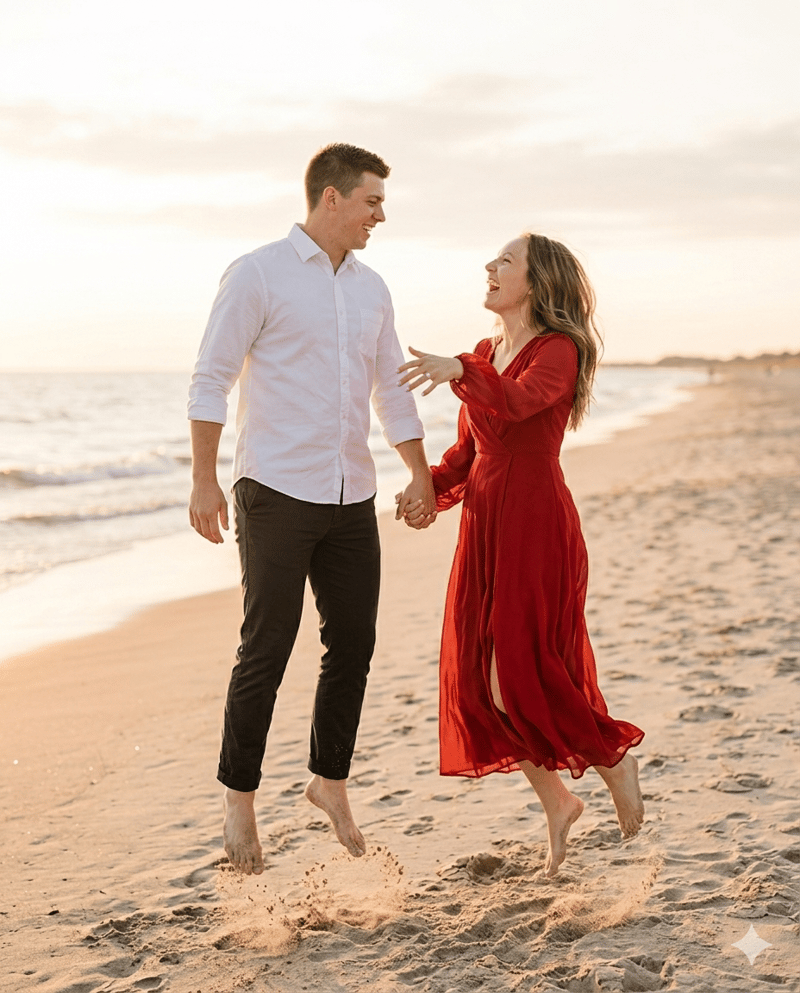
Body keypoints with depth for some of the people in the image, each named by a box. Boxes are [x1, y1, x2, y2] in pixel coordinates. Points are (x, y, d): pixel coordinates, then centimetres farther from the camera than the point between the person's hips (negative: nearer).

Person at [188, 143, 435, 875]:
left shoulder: (370, 289, 14)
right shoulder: (258, 275, -5)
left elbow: (392, 389, 20)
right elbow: (212, 380, -7)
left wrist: (422, 476, 16)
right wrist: (205, 481, -12)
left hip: (352, 499, 6)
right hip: (277, 493, -6)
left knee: (353, 645, 9)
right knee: (266, 653, -3)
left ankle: (330, 779, 27)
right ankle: (240, 799, 12)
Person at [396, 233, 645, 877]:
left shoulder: (559, 351, -8)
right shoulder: (486, 355, 15)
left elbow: (517, 403, -29)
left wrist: (459, 371, -46)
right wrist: (430, 492, 0)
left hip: (537, 526, -7)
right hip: (483, 526, 7)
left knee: (518, 679, -10)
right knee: (479, 683, 4)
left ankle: (615, 760, 17)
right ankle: (556, 801, 22)